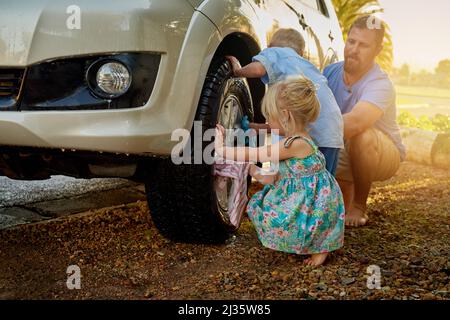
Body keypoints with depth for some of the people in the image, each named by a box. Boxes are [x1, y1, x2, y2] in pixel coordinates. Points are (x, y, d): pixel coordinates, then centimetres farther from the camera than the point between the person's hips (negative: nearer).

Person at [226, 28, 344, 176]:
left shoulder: (276, 52, 12)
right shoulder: (306, 65, 32)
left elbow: (257, 69, -13)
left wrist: (238, 70, 7)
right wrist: (260, 127, 32)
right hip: (333, 132, 8)